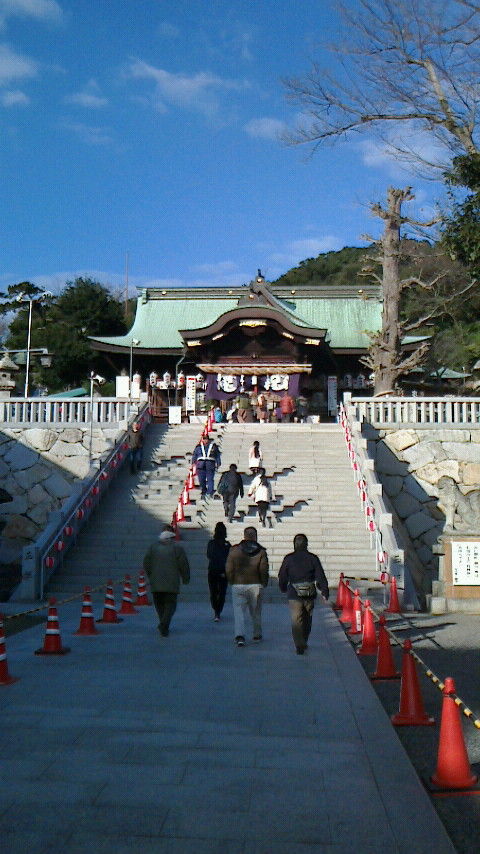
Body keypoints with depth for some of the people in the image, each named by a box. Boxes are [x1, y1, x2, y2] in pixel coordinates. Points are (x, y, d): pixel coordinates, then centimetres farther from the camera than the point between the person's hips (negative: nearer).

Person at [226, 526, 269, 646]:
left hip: (238, 585, -1)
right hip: (255, 585, 1)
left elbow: (228, 569, -1)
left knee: (239, 612, 1)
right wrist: (264, 583, 9)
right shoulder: (261, 552, -1)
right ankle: (257, 635, 27)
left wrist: (232, 582, 12)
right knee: (256, 612, 16)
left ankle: (239, 636, -15)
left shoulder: (234, 550, -1)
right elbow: (264, 570, -5)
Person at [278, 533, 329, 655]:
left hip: (294, 594, -2)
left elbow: (282, 576, 7)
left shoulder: (288, 558, 0)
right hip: (310, 594, 2)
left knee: (296, 621, -2)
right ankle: (304, 643, 31)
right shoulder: (312, 558, 2)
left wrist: (283, 589, 24)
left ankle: (299, 646, -16)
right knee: (307, 620, 18)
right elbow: (321, 576, -1)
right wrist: (325, 591, 3)